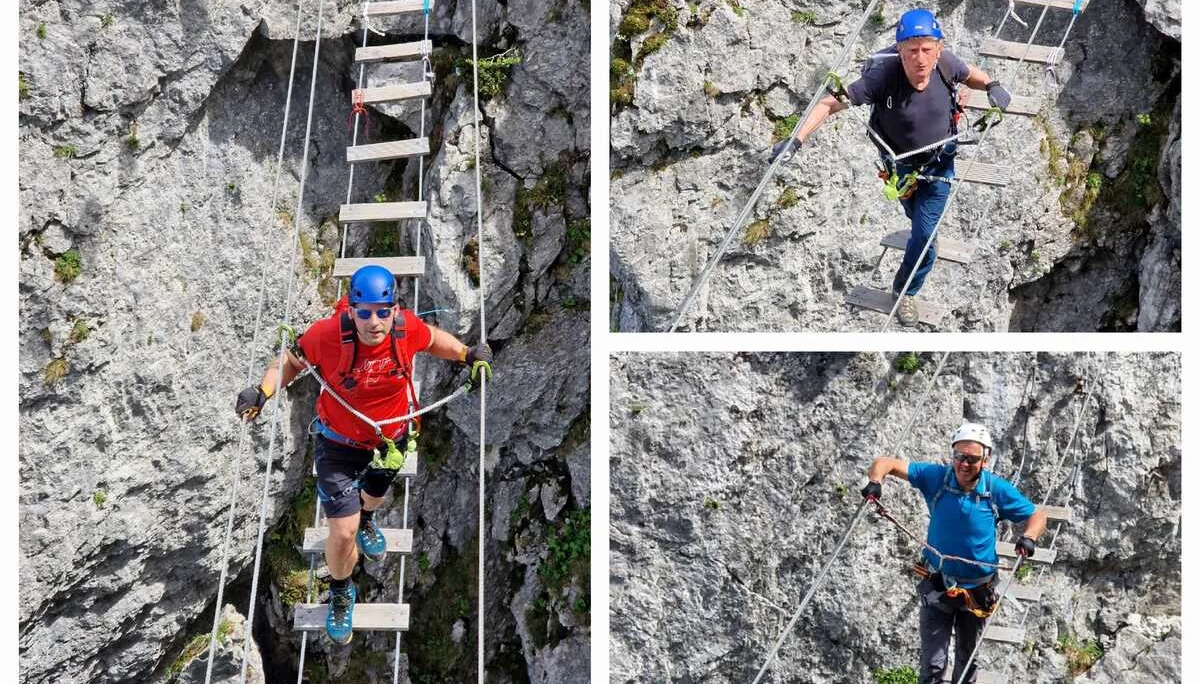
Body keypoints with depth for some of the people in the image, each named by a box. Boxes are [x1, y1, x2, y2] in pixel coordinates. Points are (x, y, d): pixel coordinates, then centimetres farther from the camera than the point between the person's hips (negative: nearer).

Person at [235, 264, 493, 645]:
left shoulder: (407, 328, -26)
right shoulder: (327, 334, -32)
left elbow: (432, 339, -1)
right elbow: (291, 361, -12)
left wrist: (468, 354, -16)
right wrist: (263, 392, -28)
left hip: (390, 440, 3)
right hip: (340, 445, -3)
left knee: (375, 493, 33)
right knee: (343, 533, -6)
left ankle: (366, 520, 73)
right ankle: (340, 594, 27)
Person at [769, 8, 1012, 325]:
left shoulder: (946, 64, -26)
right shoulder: (882, 76, -37)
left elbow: (970, 74, 0)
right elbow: (830, 103, -35)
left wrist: (992, 86, -20)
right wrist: (796, 140, -45)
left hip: (940, 163, 1)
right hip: (902, 165, -1)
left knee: (924, 234, -2)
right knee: (919, 219, 28)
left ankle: (905, 291, 26)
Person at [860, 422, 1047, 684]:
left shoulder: (998, 490, -14)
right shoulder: (936, 477, -15)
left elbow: (1038, 515, -3)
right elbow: (886, 463, -13)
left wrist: (1029, 537, -25)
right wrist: (875, 481, -36)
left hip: (978, 591, 1)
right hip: (937, 587, -1)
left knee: (967, 661, 20)